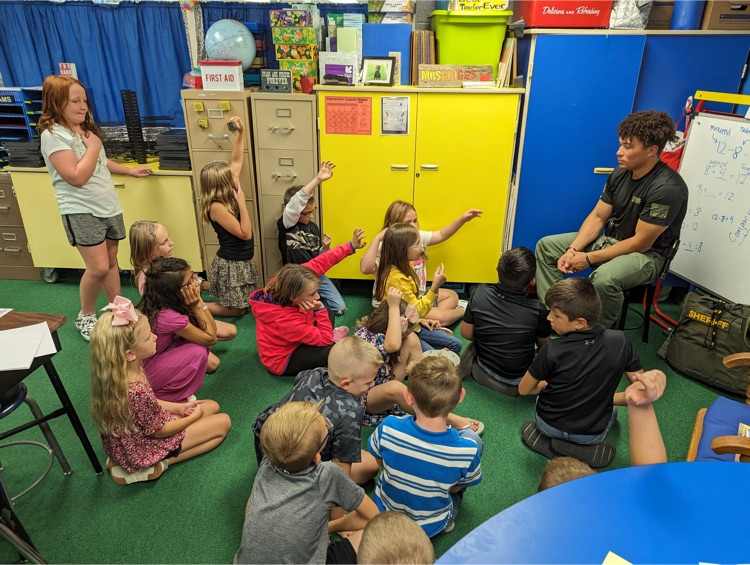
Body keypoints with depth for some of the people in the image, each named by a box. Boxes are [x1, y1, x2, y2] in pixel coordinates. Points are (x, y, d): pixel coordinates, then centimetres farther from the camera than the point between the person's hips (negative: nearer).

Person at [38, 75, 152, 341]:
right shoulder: (54, 135, -15)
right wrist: (94, 146, -15)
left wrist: (129, 170, 27)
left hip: (108, 205, 8)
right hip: (81, 210, -8)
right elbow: (77, 177, -23)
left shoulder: (85, 128, 12)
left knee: (111, 261, 12)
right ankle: (85, 316, 13)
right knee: (98, 268, -10)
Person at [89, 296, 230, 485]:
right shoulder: (137, 391, -38)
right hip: (146, 447, -8)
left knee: (212, 406, 14)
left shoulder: (120, 373, -13)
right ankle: (161, 464, -5)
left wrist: (178, 407, 2)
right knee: (223, 422, -1)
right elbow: (160, 430, -22)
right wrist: (194, 416, -7)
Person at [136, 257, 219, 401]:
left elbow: (212, 329, -5)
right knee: (199, 352, -22)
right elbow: (211, 338, -19)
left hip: (155, 357, 7)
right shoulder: (168, 316, -32)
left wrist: (198, 300, -15)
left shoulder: (167, 301, -8)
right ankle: (163, 396, -5)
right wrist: (196, 306, -19)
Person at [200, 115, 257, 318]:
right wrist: (242, 202, -24)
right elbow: (245, 233, -24)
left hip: (241, 260, 8)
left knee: (249, 301, 25)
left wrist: (240, 132, -4)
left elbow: (236, 161, 4)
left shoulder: (229, 196, -2)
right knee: (237, 309, 7)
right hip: (231, 264, -8)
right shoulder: (217, 207, -24)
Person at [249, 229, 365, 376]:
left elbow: (319, 263, -20)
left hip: (291, 340, 8)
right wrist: (320, 309, -37)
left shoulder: (287, 283, -26)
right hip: (283, 360, -7)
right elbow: (326, 339, -29)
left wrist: (350, 246, -22)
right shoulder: (285, 320, -42)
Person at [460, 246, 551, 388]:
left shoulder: (479, 294, -24)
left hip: (485, 366, 3)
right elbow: (544, 345, -7)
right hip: (519, 378, -2)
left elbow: (466, 334, -8)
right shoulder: (537, 309, -28)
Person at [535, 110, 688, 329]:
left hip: (646, 254, -8)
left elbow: (641, 243, -24)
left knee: (604, 279, -40)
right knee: (546, 245, 2)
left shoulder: (667, 188, -25)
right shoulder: (620, 174, -4)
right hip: (610, 239, 8)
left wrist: (589, 258, -23)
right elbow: (597, 217, 1)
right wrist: (573, 250, -13)